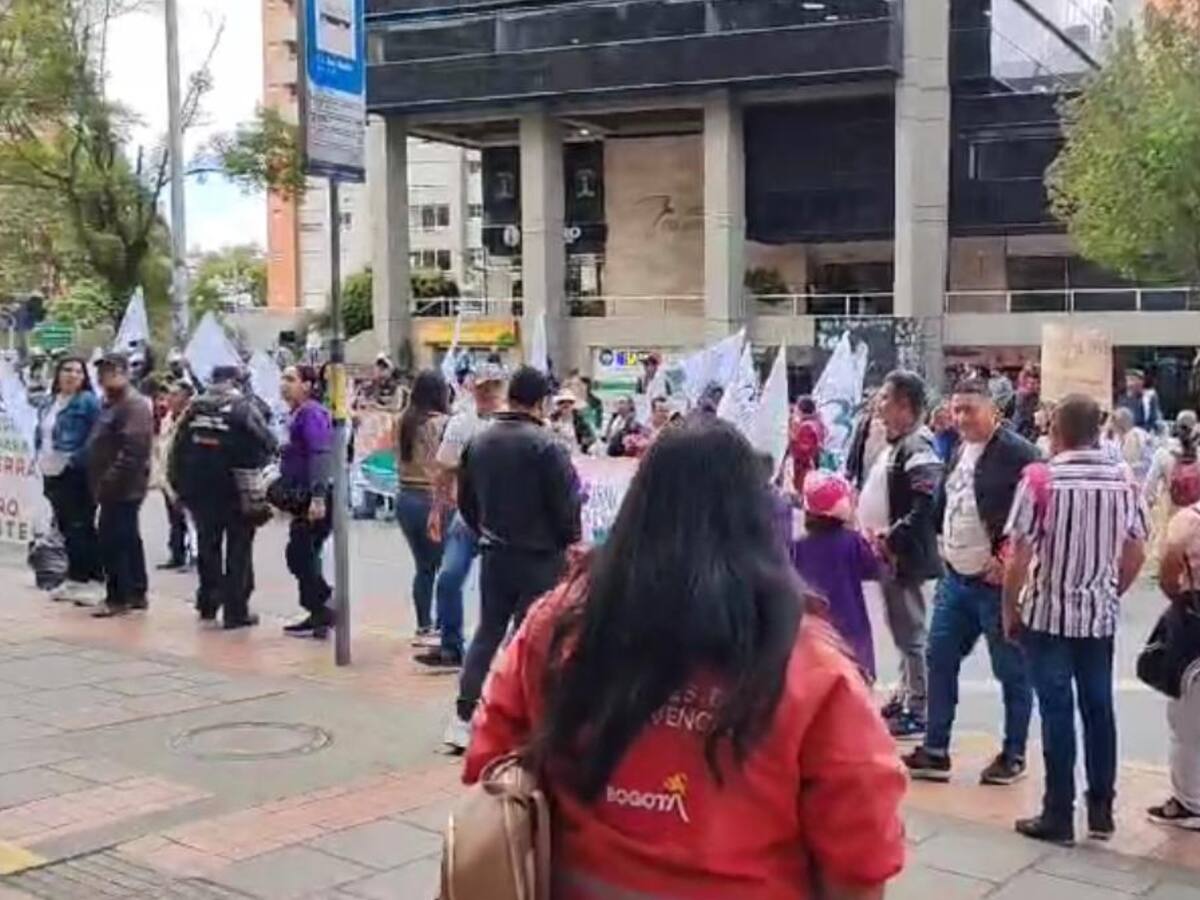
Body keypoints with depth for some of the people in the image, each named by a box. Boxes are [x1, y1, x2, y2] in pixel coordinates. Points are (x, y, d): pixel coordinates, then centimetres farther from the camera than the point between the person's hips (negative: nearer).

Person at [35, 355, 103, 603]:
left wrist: (76, 460, -19)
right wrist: (40, 457, 11)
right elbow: (40, 434, 23)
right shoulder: (48, 404, 15)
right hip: (53, 474, 8)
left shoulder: (88, 402, -9)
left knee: (80, 527, -5)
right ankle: (77, 577, 20)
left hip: (77, 476, -8)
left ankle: (82, 578, -1)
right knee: (66, 527, 12)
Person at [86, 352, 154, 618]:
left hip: (121, 487, -11)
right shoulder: (112, 403, 19)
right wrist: (100, 483, 17)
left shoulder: (134, 405, -15)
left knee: (112, 541, -9)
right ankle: (137, 593, 21)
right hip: (117, 487, 11)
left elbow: (132, 450, -24)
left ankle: (117, 598, -3)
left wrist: (109, 482, -24)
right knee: (129, 540, 14)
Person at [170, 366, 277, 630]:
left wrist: (179, 485, 11)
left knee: (208, 544, 19)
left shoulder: (194, 408, 5)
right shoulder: (242, 408, -9)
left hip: (200, 490, 5)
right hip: (235, 489, -5)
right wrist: (253, 465, 5)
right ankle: (235, 611, 1)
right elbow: (266, 442, -14)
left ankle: (207, 602, 26)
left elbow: (179, 448, 6)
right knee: (238, 548, 3)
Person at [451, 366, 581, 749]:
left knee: (488, 630, 15)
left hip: (494, 554, 6)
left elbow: (465, 499, 12)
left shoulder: (479, 442, 4)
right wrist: (570, 540, 3)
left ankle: (467, 707, 13)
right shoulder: (545, 446, -18)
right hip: (539, 556, -6)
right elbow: (566, 503, -14)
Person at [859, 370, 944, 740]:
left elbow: (925, 508, -25)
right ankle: (905, 695, 30)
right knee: (901, 630, 18)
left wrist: (891, 539, -23)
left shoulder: (918, 448, -17)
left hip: (904, 556, -10)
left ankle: (918, 710, 6)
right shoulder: (895, 445, 13)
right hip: (887, 554, 10)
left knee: (910, 632, -2)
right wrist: (874, 534, 10)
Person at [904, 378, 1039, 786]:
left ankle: (1013, 756, 18)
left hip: (996, 581, -8)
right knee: (939, 660, 9)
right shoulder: (959, 450, 12)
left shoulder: (1017, 453, -14)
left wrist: (1007, 561, -18)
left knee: (1011, 671, 5)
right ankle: (935, 751, 18)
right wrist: (946, 544, 14)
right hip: (955, 577, 8)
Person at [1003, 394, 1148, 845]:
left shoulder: (1040, 479, -13)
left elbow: (1018, 557, -13)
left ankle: (1058, 816, 8)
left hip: (1048, 612, -3)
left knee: (1058, 711, 2)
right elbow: (1136, 554, 5)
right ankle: (1101, 809, 21)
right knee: (1098, 708, 12)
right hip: (1100, 613, 4)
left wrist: (1009, 610, -1)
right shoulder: (1124, 479, -1)